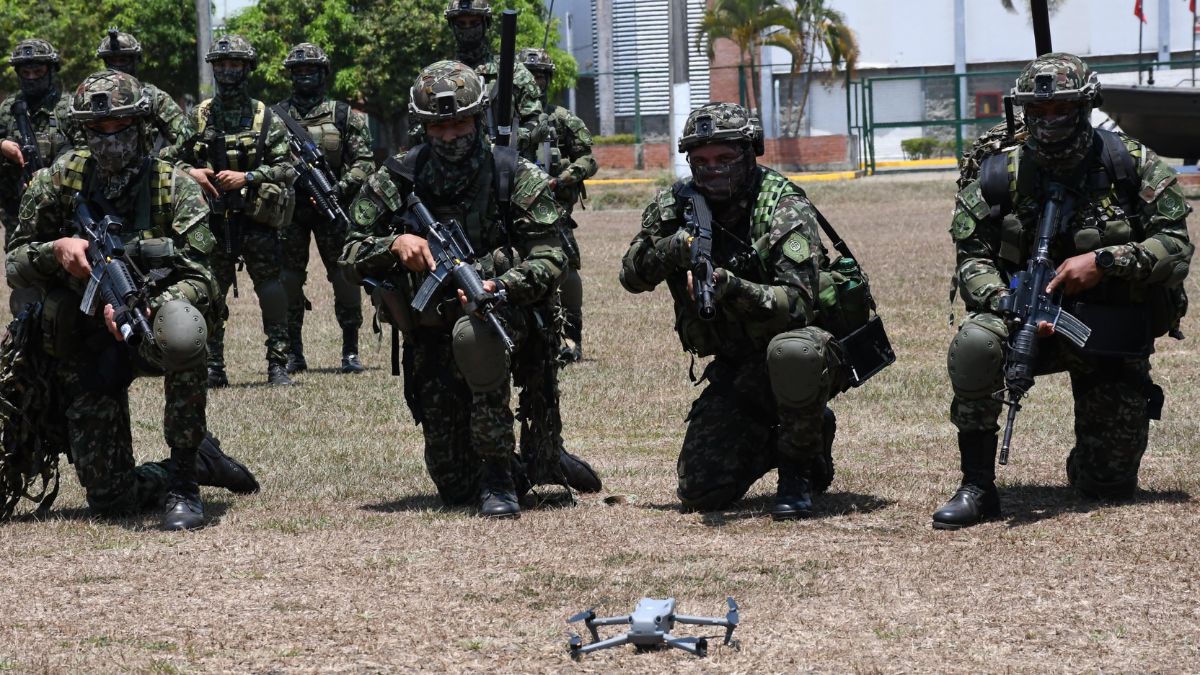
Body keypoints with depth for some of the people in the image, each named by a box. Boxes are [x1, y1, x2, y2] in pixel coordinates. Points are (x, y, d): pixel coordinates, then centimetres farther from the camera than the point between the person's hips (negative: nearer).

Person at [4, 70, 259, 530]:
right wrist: (56, 250, -21)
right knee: (110, 499, -6)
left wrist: (145, 307, -35)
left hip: (147, 332, -2)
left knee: (182, 329, -41)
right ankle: (203, 460, 27)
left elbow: (199, 280, -16)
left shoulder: (175, 188, -8)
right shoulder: (61, 179, -3)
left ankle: (181, 484, -23)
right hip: (82, 350, 2)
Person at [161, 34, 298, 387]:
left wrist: (247, 177, -13)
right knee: (211, 296, 6)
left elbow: (286, 169, -1)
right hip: (212, 221, 2)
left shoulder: (265, 118, 3)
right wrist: (190, 172, -9)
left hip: (257, 219, -2)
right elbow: (167, 158, 11)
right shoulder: (198, 117, 7)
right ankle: (213, 368, 14)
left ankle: (278, 364, -2)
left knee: (272, 293, -7)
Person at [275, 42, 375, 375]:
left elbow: (364, 160, 1)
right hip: (289, 208, 1)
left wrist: (342, 188, -13)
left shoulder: (344, 116, 4)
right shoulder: (275, 116, 8)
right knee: (289, 279, 2)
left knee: (345, 275, -3)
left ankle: (351, 350, 4)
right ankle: (293, 352, 9)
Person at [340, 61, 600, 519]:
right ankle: (539, 464, 35)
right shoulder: (396, 181, -1)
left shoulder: (515, 177, -7)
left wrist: (499, 287, -30)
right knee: (454, 489, 0)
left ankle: (498, 475, -26)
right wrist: (393, 245, -21)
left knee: (472, 334, -42)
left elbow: (549, 261, -11)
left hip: (506, 311, -3)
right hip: (430, 336, 3)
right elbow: (351, 259, 0)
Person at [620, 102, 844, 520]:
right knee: (699, 492, -7)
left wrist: (731, 286, -44)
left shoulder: (784, 208, -18)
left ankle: (799, 469, -15)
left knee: (791, 351, -42)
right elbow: (632, 275, -2)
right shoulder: (677, 206, -1)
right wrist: (674, 247, -23)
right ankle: (772, 436, 22)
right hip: (735, 369, 5)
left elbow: (797, 305, -27)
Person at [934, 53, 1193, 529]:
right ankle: (977, 487, -22)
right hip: (1033, 325, 0)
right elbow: (972, 257, -6)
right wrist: (1007, 304, -27)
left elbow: (1175, 246, -10)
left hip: (1112, 336, 0)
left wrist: (1103, 262, -24)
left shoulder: (1131, 165, -8)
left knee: (1111, 484, 2)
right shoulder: (1002, 175, -6)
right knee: (974, 344, -35)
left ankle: (1088, 462, 45)